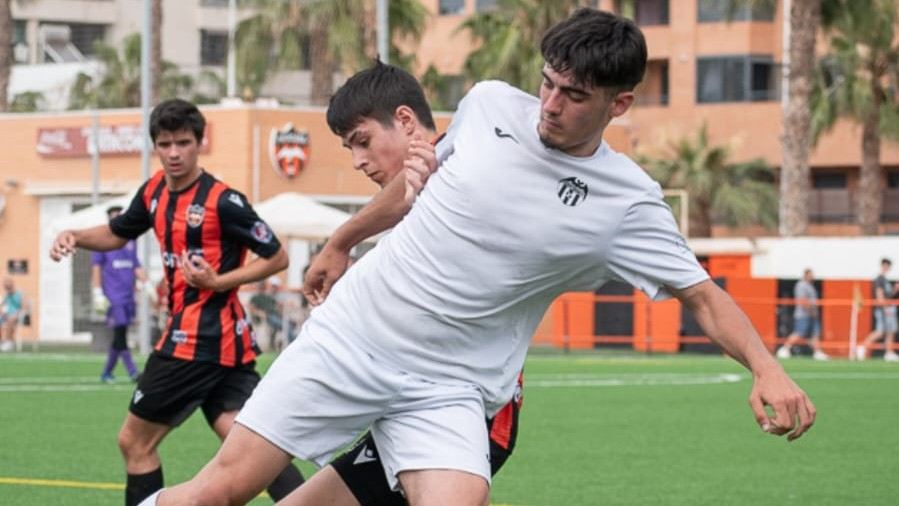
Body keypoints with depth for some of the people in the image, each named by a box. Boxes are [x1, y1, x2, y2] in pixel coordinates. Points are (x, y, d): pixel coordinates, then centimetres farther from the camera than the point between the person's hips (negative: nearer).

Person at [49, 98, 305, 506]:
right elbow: (116, 234, 25)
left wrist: (218, 282, -18)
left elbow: (276, 258, -10)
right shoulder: (154, 192, 9)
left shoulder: (222, 201, -14)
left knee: (134, 441, 2)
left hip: (196, 344, -8)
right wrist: (74, 237, 6)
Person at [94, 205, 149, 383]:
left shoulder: (130, 241, 15)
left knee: (119, 336, 7)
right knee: (120, 335, -12)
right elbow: (96, 266, -3)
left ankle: (107, 372, 18)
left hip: (128, 294, 6)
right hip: (113, 295, -6)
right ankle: (132, 372, -15)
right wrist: (98, 293, -8)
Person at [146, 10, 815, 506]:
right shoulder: (490, 105, 0)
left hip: (447, 391, -1)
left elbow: (704, 296, -7)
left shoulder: (628, 204, -8)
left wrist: (767, 367, -25)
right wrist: (342, 241, 29)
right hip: (350, 333, 2)